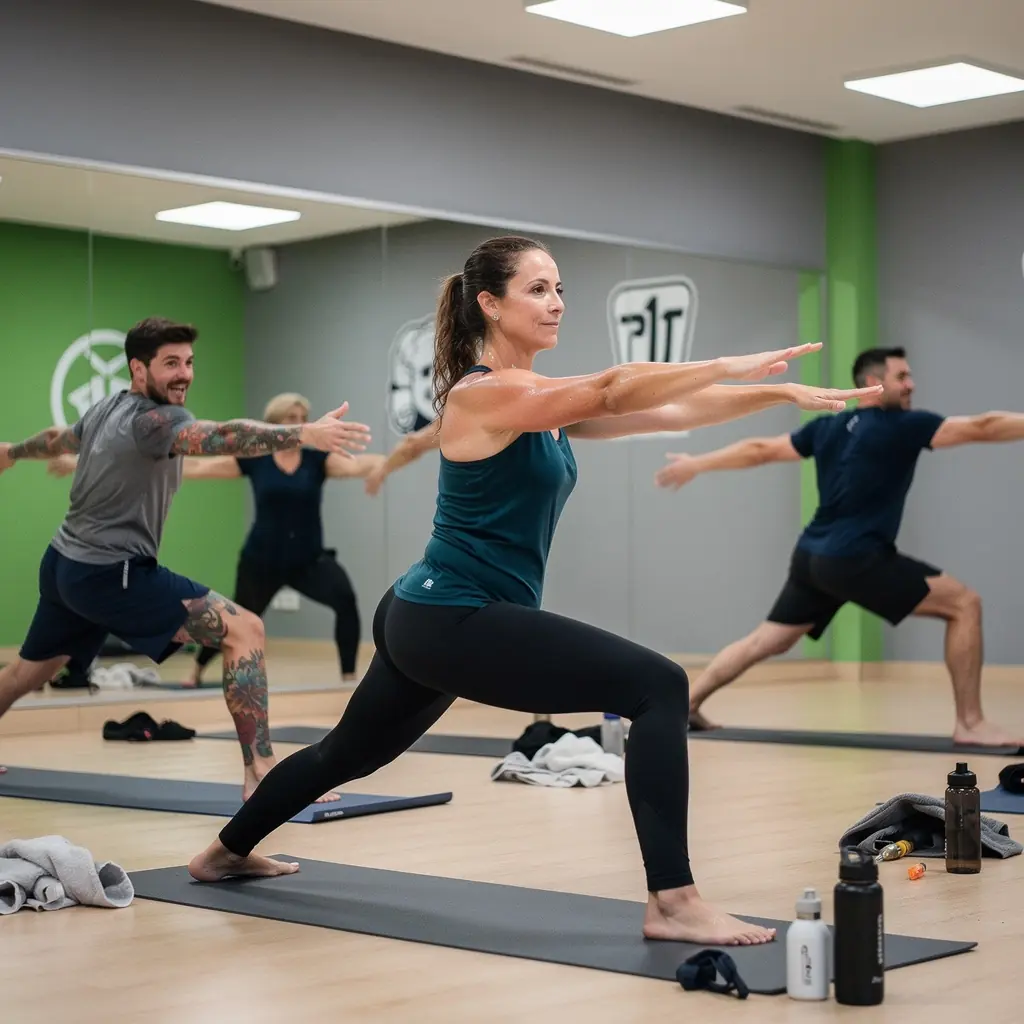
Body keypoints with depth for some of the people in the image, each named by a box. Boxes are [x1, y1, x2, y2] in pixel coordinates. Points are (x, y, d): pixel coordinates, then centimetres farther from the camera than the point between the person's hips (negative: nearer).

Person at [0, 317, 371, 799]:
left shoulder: (106, 409, 9)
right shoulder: (153, 419, -19)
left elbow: (58, 438, 31)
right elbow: (220, 436, -39)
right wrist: (305, 433, -54)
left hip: (64, 565, 10)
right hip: (109, 575, -10)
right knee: (243, 630, -17)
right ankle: (261, 775, -22)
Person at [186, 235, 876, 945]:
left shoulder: (542, 402, 11)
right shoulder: (483, 394, -15)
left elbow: (665, 413, 5)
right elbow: (611, 391, -29)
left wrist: (779, 393, -3)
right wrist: (734, 366, -30)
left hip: (428, 622, 10)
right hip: (454, 622, -10)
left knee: (349, 752, 30)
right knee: (659, 687, -19)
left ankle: (227, 852, 51)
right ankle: (673, 903, -21)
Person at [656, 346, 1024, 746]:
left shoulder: (828, 427, 14)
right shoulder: (902, 426, -6)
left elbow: (760, 450, 20)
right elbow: (981, 427, -12)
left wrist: (696, 464, 30)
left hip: (812, 558, 8)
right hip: (855, 559, -8)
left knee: (768, 641, 21)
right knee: (964, 604, -6)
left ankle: (686, 704, 23)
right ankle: (970, 724, -7)